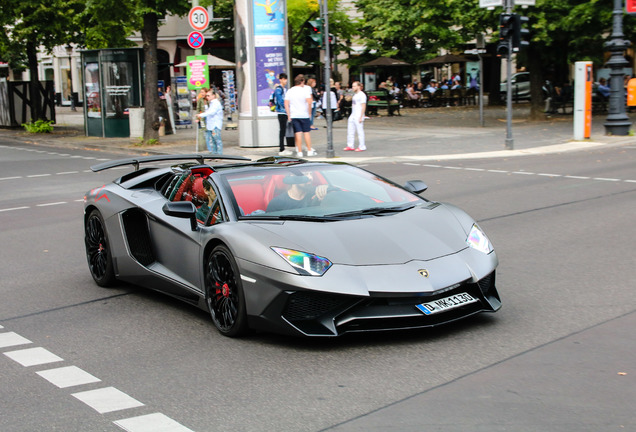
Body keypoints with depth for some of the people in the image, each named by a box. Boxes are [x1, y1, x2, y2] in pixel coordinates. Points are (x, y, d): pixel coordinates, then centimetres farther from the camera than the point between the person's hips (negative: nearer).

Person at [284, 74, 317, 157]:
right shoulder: (304, 90, -4)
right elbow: (309, 102, -13)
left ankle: (299, 152, 0)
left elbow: (286, 104, 1)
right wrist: (309, 113, -2)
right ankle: (309, 150, 8)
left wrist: (289, 115, 3)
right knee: (306, 132, 6)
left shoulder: (289, 91, 6)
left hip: (293, 115, 2)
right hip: (304, 115, -2)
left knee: (298, 133, 1)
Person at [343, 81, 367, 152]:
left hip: (358, 116, -9)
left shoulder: (362, 95, -11)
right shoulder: (355, 95, 16)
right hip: (352, 116, 9)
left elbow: (363, 107, -15)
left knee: (360, 131, -4)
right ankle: (350, 146, 14)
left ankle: (362, 147, 2)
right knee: (350, 131, 8)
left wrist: (361, 117, -18)